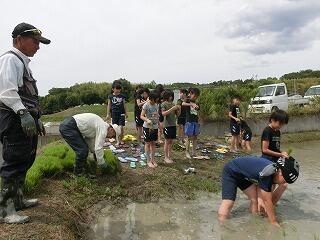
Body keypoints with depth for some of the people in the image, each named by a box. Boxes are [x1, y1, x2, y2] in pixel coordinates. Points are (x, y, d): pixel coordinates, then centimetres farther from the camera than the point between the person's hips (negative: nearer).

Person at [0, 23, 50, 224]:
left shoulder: (23, 63, 23)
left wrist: (37, 120, 24)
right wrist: (23, 113, -29)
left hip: (27, 120, 10)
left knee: (25, 162, 16)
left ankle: (17, 200, 30)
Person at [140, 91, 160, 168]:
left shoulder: (157, 105, 6)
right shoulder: (146, 105, -13)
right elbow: (142, 116, -17)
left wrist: (159, 124, 14)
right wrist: (147, 120, -35)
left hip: (155, 127, 6)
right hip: (147, 127, -6)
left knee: (153, 143, 12)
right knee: (148, 143, 3)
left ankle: (152, 159, 23)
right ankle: (148, 160, 12)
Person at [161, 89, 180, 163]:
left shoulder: (173, 104, 11)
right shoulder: (164, 104, -6)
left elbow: (177, 114, 13)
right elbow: (163, 113, -18)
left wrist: (179, 109, -7)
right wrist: (172, 109, -23)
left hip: (173, 124, 6)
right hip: (167, 125, -6)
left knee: (171, 141, 10)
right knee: (167, 141, 0)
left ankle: (170, 156, 18)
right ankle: (166, 157, 7)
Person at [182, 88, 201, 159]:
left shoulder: (196, 104, 14)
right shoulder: (188, 100, -3)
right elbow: (183, 104, -28)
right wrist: (192, 104, -40)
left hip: (196, 122, 6)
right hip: (189, 122, -5)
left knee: (195, 138, 7)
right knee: (189, 138, -1)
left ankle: (193, 152, 15)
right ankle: (187, 152, 10)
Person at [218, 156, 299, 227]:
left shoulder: (275, 170, -10)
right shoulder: (266, 173, -35)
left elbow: (271, 200, -3)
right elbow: (267, 201, -24)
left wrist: (282, 187, -18)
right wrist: (275, 224, -14)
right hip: (231, 173, -8)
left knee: (255, 199, 0)